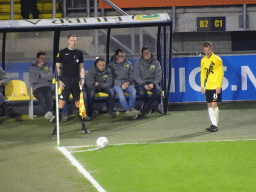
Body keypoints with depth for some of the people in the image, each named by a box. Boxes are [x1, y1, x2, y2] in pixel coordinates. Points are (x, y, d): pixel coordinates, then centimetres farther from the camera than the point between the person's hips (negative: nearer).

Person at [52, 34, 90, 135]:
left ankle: (83, 127, 11)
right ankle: (56, 127, -5)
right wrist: (59, 80, -8)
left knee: (79, 103, 5)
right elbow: (57, 67, 1)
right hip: (65, 80, -3)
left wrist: (82, 78, 4)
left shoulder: (79, 53, 12)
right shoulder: (62, 53, 1)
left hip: (76, 81, 3)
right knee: (61, 102, -7)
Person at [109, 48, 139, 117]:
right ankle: (128, 109, -40)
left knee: (133, 91, -31)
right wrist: (121, 84, -13)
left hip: (127, 83, 3)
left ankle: (131, 108, -37)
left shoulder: (128, 64, 17)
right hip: (117, 85, -3)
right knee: (120, 93, -36)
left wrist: (128, 82, -8)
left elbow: (131, 75, 13)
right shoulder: (112, 65, 5)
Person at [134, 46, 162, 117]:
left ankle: (145, 107, -13)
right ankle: (149, 107, -4)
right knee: (141, 93, -36)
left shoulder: (156, 63, 10)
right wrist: (144, 85, -18)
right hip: (141, 83, -1)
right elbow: (136, 76, -2)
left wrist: (153, 84, -17)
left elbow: (158, 76, 3)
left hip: (153, 82, 1)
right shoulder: (138, 63, 7)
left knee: (158, 92, -33)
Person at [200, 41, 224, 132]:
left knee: (214, 105, -10)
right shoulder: (203, 60, 12)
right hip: (207, 87, 6)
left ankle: (215, 125, -8)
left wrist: (218, 86, -12)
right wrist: (202, 85, 13)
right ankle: (213, 124, 13)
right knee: (209, 105, 6)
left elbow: (221, 73, -6)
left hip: (215, 87, -6)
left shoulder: (217, 59, -6)